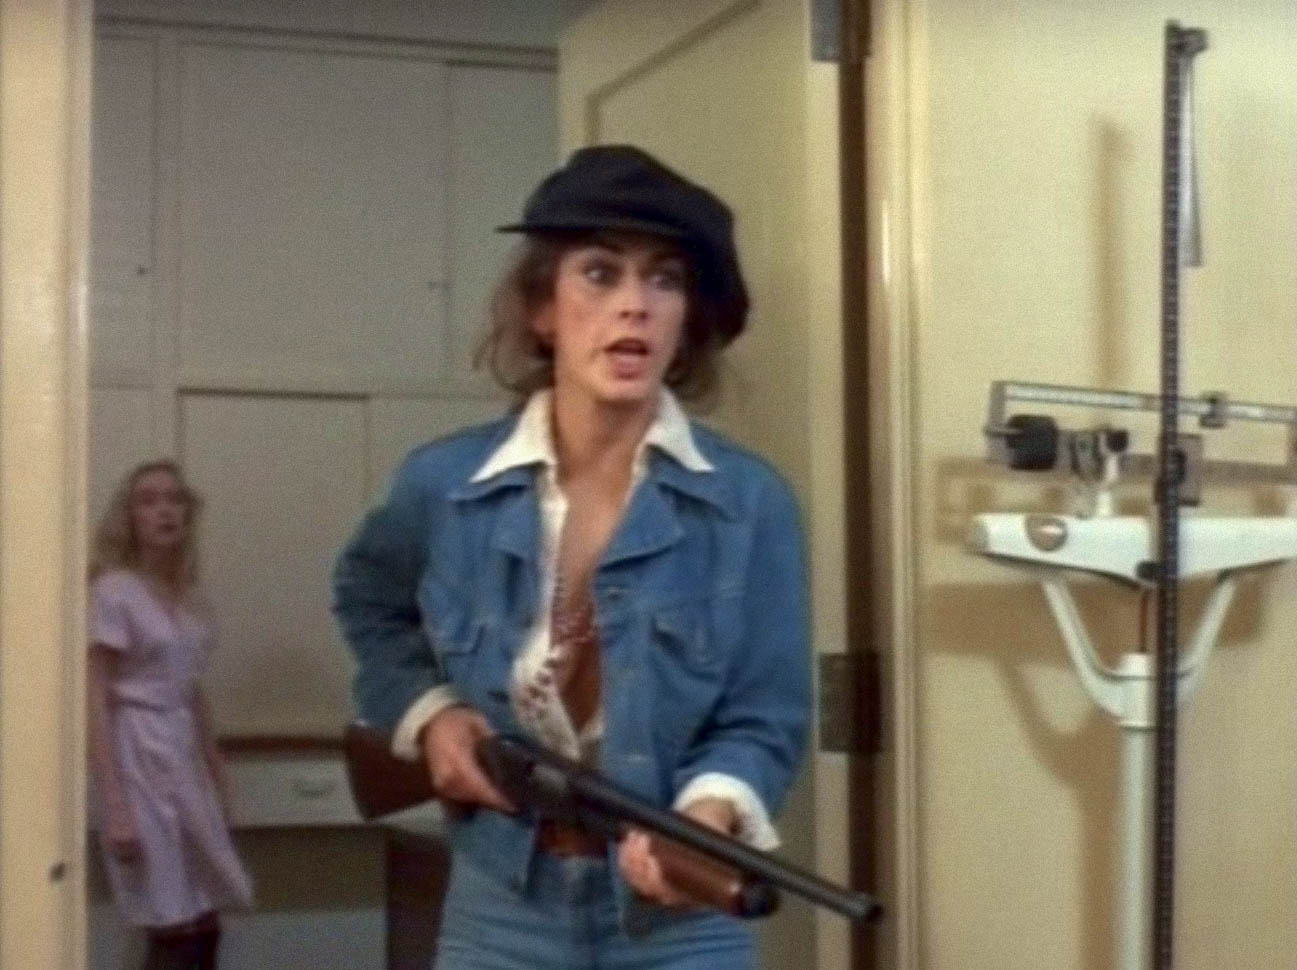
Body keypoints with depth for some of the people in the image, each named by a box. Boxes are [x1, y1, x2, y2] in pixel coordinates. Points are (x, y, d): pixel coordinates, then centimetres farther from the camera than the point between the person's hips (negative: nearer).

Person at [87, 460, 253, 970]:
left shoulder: (186, 595, 11)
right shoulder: (112, 592, -11)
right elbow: (94, 705, -15)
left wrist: (217, 777, 17)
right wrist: (115, 805, -20)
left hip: (184, 758, 8)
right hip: (140, 760, -8)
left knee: (204, 925, 10)